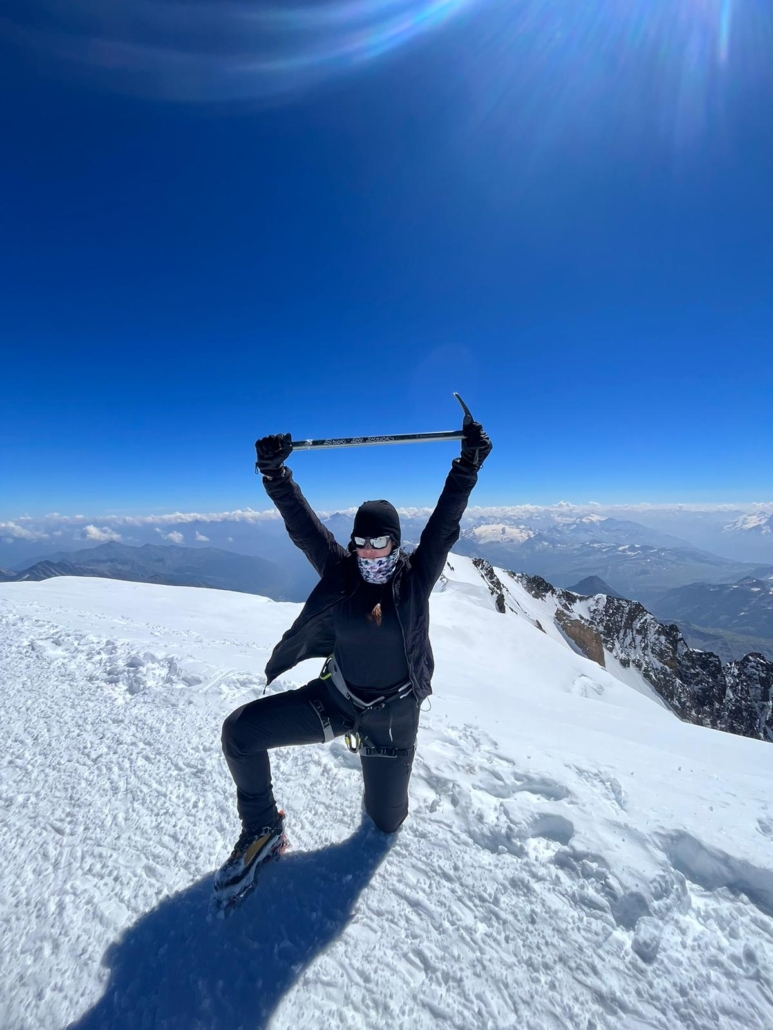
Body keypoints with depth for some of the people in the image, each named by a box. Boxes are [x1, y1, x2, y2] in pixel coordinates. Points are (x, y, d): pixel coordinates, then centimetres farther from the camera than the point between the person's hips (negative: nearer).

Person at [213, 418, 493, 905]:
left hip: (392, 716, -1)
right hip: (333, 699, 1)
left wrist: (469, 463, -30)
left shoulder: (416, 577, -14)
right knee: (240, 731, -12)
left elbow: (446, 521, -23)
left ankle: (390, 768, 55)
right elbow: (302, 523, -18)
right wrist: (275, 473, -29)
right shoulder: (342, 571, -12)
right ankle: (263, 831, 14)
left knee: (386, 820, 19)